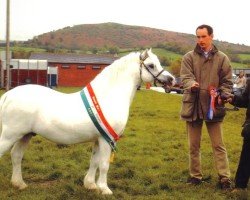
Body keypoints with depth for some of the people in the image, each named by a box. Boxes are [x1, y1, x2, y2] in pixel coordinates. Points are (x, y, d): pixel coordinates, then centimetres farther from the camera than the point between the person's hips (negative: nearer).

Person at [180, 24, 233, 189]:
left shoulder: (222, 58, 3)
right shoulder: (189, 57, 2)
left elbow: (227, 82, 4)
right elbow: (186, 77, -10)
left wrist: (221, 96, -14)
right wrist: (192, 85, -33)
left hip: (213, 107, -1)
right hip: (193, 106, 1)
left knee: (218, 145, 3)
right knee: (194, 145, 11)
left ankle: (225, 177, 7)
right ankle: (195, 176, 23)